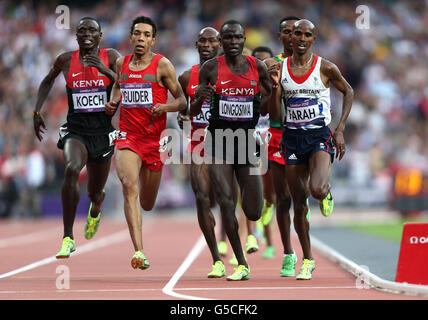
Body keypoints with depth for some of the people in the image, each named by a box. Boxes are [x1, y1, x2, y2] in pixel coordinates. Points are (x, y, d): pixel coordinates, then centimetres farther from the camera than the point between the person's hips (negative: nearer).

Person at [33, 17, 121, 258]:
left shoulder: (111, 57, -2)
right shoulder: (66, 60, 1)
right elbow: (48, 82, 21)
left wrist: (106, 71, -22)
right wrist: (37, 112, 13)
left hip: (103, 132, 1)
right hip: (75, 129, -1)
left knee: (95, 194, 13)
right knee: (72, 169, -32)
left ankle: (95, 210, 56)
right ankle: (68, 238, -29)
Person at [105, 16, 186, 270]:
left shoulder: (162, 65, -4)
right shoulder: (122, 63, 7)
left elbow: (182, 100, -1)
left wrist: (166, 107, -22)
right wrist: (113, 102, 8)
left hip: (154, 138, -1)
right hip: (128, 136, 1)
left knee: (147, 204, 12)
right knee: (129, 187, -24)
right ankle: (139, 251, -29)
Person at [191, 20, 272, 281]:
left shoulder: (257, 67, 1)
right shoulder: (210, 68, -1)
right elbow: (193, 112, 3)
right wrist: (200, 99, -19)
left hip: (246, 140, 1)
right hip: (219, 140, -1)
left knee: (253, 213, 1)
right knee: (226, 203, -11)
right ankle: (242, 265, 0)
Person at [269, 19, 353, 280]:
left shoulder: (325, 68, -5)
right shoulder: (281, 69, 2)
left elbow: (349, 92, 9)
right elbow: (274, 115, 2)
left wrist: (340, 130, 1)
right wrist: (275, 85, -15)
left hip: (320, 136, -3)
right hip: (292, 138, 3)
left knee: (316, 189, -28)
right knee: (299, 205, 5)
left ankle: (327, 193, 11)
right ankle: (308, 260, 20)